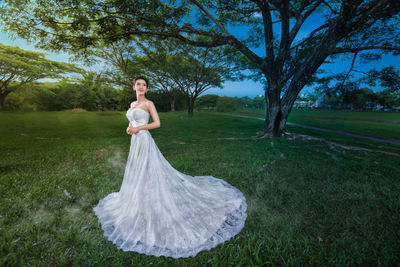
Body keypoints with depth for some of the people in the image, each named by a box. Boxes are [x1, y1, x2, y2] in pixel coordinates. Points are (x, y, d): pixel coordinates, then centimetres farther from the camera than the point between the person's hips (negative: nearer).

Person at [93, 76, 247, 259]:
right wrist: (129, 128, -1)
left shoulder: (149, 103, -7)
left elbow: (157, 123, -13)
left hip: (144, 141, -8)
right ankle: (139, 202, 35)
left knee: (147, 173, -3)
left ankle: (150, 208, 12)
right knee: (136, 173, 16)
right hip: (135, 141, 8)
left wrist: (138, 128, -15)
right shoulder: (133, 104, 15)